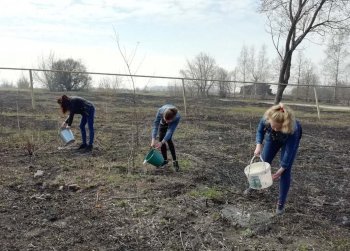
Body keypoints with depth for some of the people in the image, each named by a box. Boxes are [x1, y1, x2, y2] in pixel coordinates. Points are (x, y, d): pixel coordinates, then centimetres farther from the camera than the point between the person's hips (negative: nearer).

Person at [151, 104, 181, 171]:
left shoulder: (177, 117, -43)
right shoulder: (161, 111, -42)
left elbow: (170, 130, -39)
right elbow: (156, 125, -37)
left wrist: (162, 142, -45)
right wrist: (153, 140, -45)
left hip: (172, 123, -2)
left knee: (168, 139, -15)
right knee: (161, 138, -1)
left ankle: (175, 161, -5)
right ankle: (165, 160, 15)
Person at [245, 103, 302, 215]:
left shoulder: (293, 129, -43)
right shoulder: (266, 118, -37)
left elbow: (289, 151, -31)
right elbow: (260, 131, -14)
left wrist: (281, 170, -26)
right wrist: (259, 145, -29)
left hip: (291, 139, -3)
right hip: (272, 137, 3)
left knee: (286, 170, -9)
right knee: (264, 162, 10)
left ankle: (281, 202, 4)